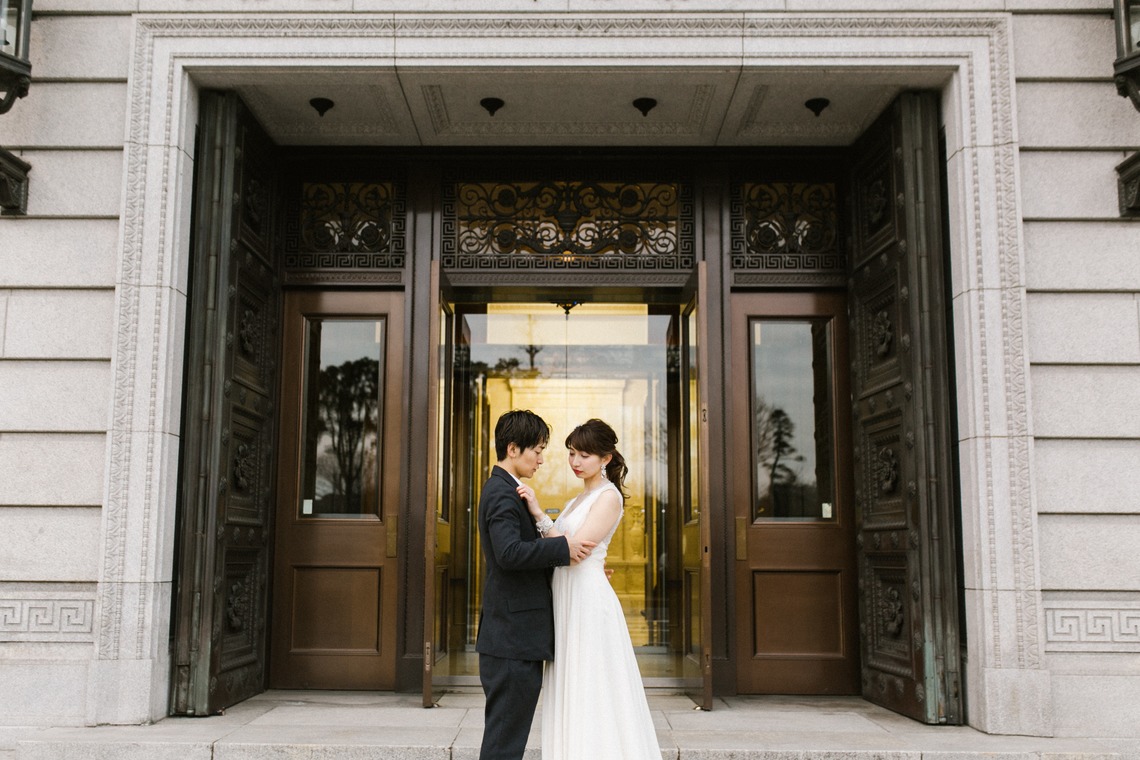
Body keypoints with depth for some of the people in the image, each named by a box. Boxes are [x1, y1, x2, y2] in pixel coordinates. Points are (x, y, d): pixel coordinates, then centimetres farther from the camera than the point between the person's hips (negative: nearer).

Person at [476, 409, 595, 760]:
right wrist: (564, 547, -23)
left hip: (513, 637, 11)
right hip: (513, 639, -11)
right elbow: (510, 553, -30)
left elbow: (527, 551, 21)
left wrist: (580, 564, 16)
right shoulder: (503, 494, -15)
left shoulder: (503, 490, 17)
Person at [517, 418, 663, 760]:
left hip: (588, 601, -9)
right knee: (572, 696, 12)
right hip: (568, 603, 9)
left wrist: (538, 513, -22)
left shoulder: (609, 497, -11)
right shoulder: (580, 499, 17)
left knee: (591, 695, -4)